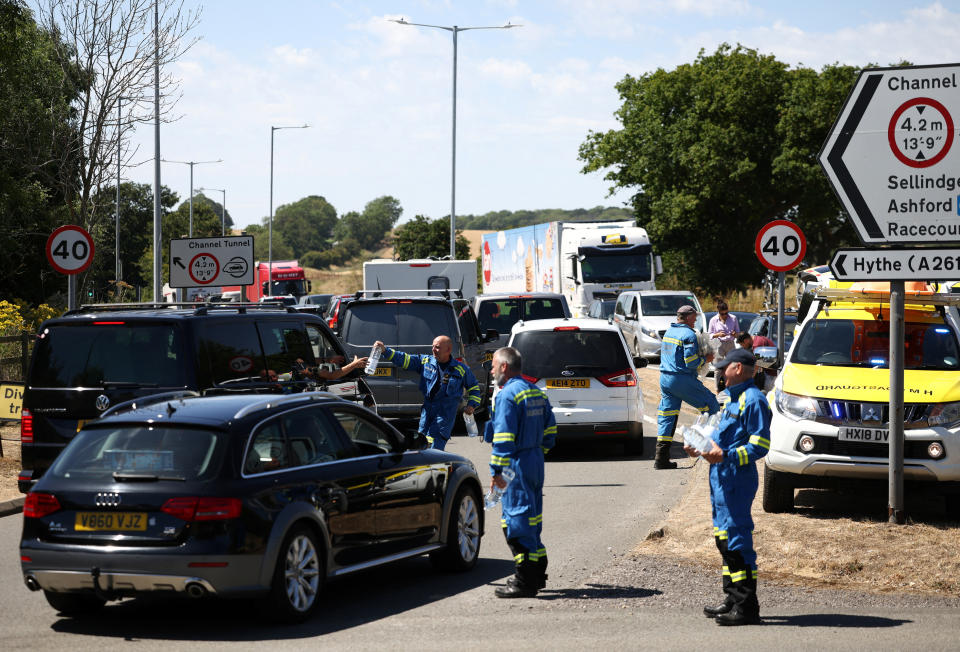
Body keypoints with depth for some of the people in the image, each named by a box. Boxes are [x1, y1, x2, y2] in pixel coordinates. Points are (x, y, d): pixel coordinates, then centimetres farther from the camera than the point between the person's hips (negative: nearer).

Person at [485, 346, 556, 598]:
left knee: (517, 521, -6)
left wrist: (497, 471, -19)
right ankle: (537, 574, 24)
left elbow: (504, 438, -20)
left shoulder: (507, 395, -14)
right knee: (531, 518, 17)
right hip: (536, 462, 9)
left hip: (517, 464, -9)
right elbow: (550, 430, 19)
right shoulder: (536, 392, 14)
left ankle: (525, 581, -7)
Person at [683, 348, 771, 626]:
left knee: (737, 540, -10)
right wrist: (702, 450, 17)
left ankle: (747, 607, -8)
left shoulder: (753, 400, -13)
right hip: (721, 478, 11)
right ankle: (732, 600, 23)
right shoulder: (733, 398, 20)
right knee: (724, 540, 15)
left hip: (737, 480, -11)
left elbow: (760, 445, -19)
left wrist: (726, 456, -26)